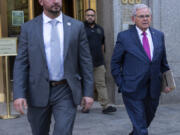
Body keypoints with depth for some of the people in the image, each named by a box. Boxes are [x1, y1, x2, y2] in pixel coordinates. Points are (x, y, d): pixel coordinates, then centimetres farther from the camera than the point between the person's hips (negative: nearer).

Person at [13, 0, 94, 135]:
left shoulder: (77, 26, 2)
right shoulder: (28, 28, 2)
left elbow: (85, 61, 3)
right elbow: (21, 63, -1)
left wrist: (88, 92, 0)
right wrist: (19, 94, -11)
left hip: (66, 92, -1)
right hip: (38, 92, 1)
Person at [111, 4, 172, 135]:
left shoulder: (159, 35, 7)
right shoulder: (124, 37, -6)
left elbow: (163, 61, 15)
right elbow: (115, 63, -1)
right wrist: (121, 85, -6)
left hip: (153, 90, 5)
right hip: (133, 90, -5)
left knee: (147, 120, 21)